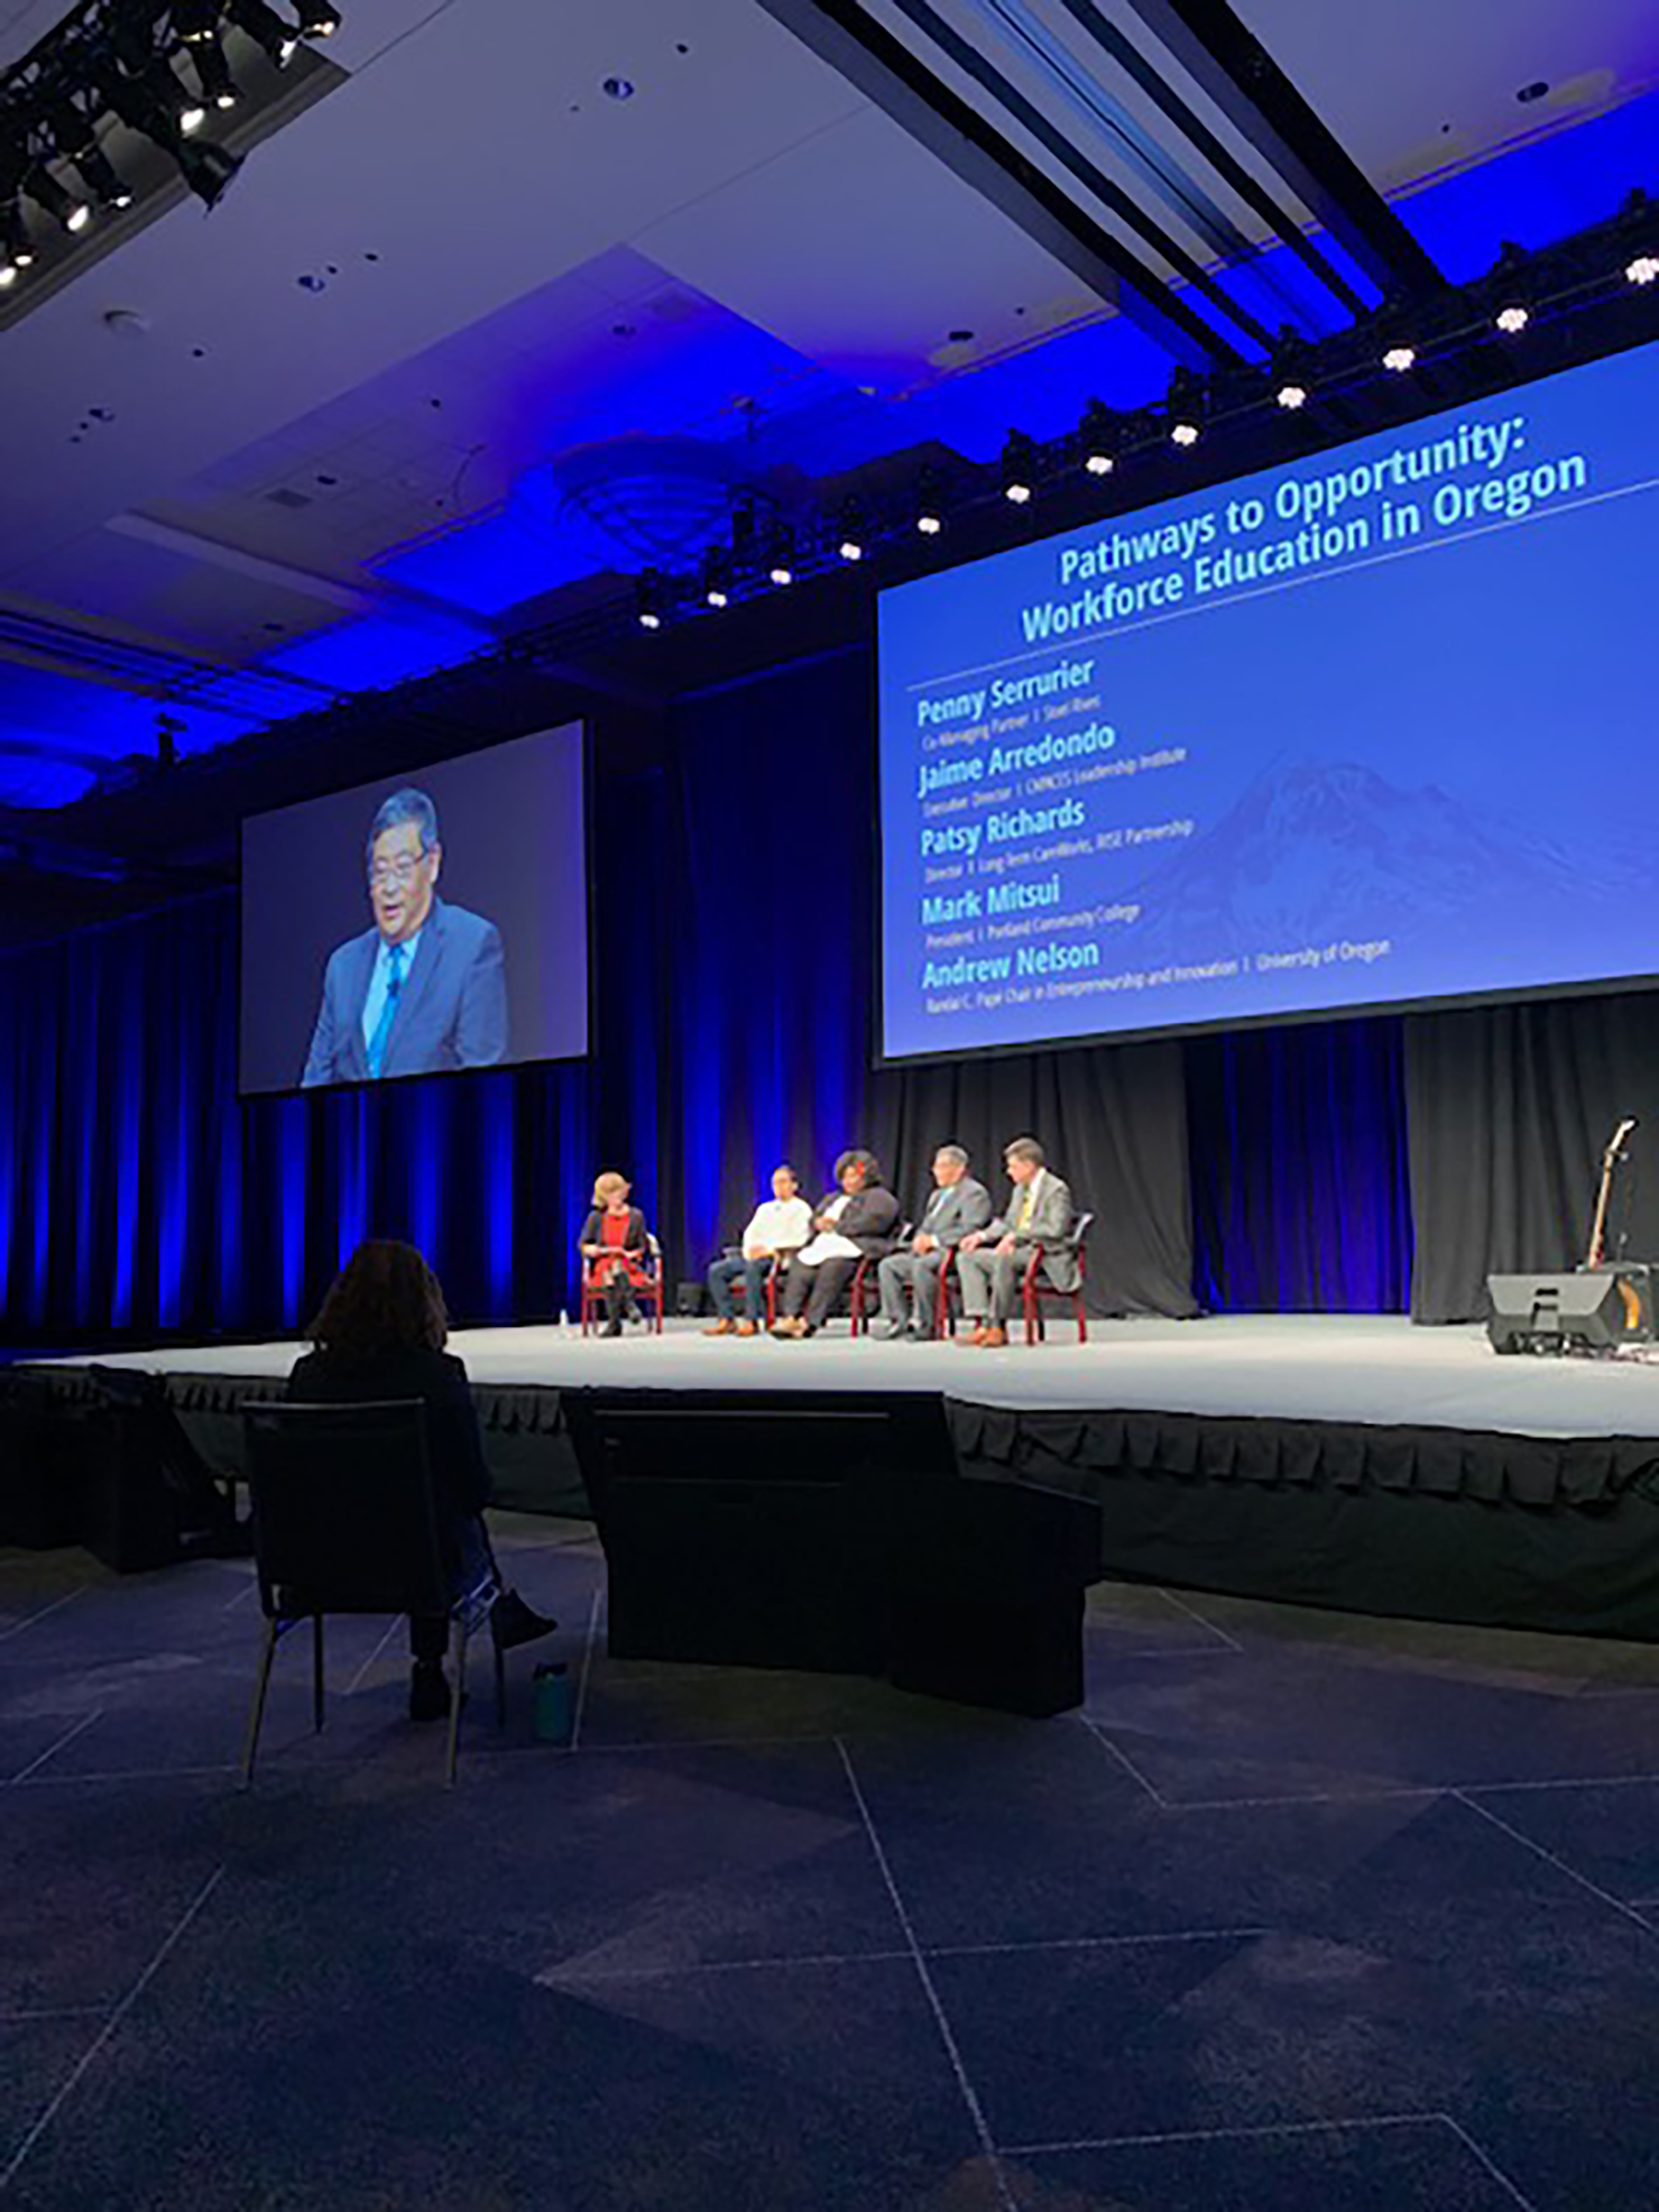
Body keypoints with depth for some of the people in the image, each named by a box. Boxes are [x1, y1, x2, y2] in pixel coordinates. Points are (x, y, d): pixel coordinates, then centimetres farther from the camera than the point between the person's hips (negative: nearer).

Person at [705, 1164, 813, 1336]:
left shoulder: (801, 1209, 7)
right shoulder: (764, 1208, 27)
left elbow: (800, 1239, -7)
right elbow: (750, 1233, 19)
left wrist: (771, 1249, -17)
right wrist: (749, 1249, -5)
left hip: (782, 1258, -7)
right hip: (754, 1256, 7)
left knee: (753, 1266, -39)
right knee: (716, 1270, -15)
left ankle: (752, 1322, -38)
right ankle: (726, 1319, -19)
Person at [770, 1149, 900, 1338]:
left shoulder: (879, 1197, 9)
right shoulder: (834, 1198, 34)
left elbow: (870, 1223, -9)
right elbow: (814, 1219, 26)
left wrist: (837, 1226, -7)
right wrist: (819, 1222, 1)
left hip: (857, 1249, -7)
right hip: (824, 1245, 7)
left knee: (832, 1265, -38)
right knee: (799, 1262, -24)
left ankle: (810, 1322, -43)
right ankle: (790, 1316, -36)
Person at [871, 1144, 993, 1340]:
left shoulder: (975, 1193, -2)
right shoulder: (938, 1195, 27)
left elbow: (968, 1230, -15)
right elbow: (925, 1227, 27)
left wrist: (934, 1240, -20)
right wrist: (920, 1239, 1)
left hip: (952, 1253, -9)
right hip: (925, 1252, 9)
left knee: (921, 1265, -36)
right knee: (887, 1265, -9)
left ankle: (923, 1323, -26)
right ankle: (895, 1319, -10)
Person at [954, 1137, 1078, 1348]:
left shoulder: (1056, 1190, -11)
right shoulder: (1020, 1189, 16)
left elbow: (1055, 1229, -23)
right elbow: (1008, 1222, 22)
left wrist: (1016, 1236, -29)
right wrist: (982, 1235, 3)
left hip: (1048, 1256, -9)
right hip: (1019, 1251, 9)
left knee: (1004, 1258, -37)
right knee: (966, 1256, -4)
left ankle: (998, 1327, -26)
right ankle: (981, 1324, -16)